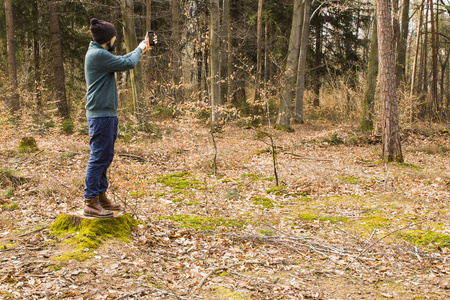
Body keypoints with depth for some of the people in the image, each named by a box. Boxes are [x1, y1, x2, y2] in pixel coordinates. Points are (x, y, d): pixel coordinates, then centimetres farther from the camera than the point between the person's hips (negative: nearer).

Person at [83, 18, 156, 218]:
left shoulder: (99, 54, 16)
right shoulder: (98, 54, -16)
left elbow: (122, 60, 26)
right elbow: (128, 64, -13)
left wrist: (141, 48, 26)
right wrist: (140, 49, 5)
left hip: (107, 115, 11)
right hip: (100, 115, -11)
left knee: (105, 157, 15)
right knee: (99, 158, -9)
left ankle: (101, 197, 23)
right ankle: (90, 203, -5)